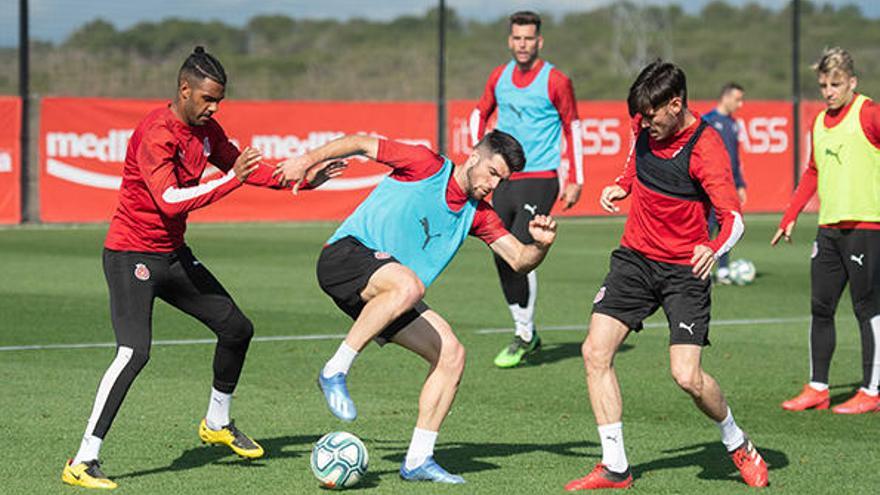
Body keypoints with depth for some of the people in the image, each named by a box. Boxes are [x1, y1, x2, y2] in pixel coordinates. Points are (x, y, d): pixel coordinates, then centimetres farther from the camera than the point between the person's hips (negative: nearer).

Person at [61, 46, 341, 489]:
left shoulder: (205, 129, 4)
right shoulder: (156, 133, -23)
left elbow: (243, 166, 21)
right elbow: (170, 200, -33)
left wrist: (301, 180, 14)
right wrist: (231, 180, -36)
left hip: (173, 254, 9)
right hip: (131, 256, -9)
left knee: (237, 328, 12)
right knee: (134, 352, -23)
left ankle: (217, 424, 34)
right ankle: (82, 463, -21)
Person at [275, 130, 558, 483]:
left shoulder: (478, 214, 14)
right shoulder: (428, 166, -4)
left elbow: (519, 261, 11)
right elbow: (362, 144, 0)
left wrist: (541, 244, -11)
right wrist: (310, 160, -8)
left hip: (382, 294, 7)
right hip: (346, 253, -7)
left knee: (451, 354, -4)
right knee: (407, 285, -38)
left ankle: (418, 459, 1)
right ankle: (335, 371, -28)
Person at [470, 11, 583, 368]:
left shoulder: (555, 81, -5)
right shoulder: (499, 77, 9)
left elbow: (573, 127, 2)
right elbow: (480, 113, 24)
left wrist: (575, 180, -1)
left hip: (539, 179, -6)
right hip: (503, 178, 6)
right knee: (502, 258, 4)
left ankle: (524, 337, -3)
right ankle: (526, 332, 18)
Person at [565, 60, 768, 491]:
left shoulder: (705, 148, -20)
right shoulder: (645, 125, -1)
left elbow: (733, 217, -26)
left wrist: (714, 249, -47)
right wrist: (620, 186, 4)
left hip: (684, 269, -6)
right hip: (635, 257, 6)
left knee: (687, 377, -14)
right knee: (595, 352, -8)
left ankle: (738, 445, 16)